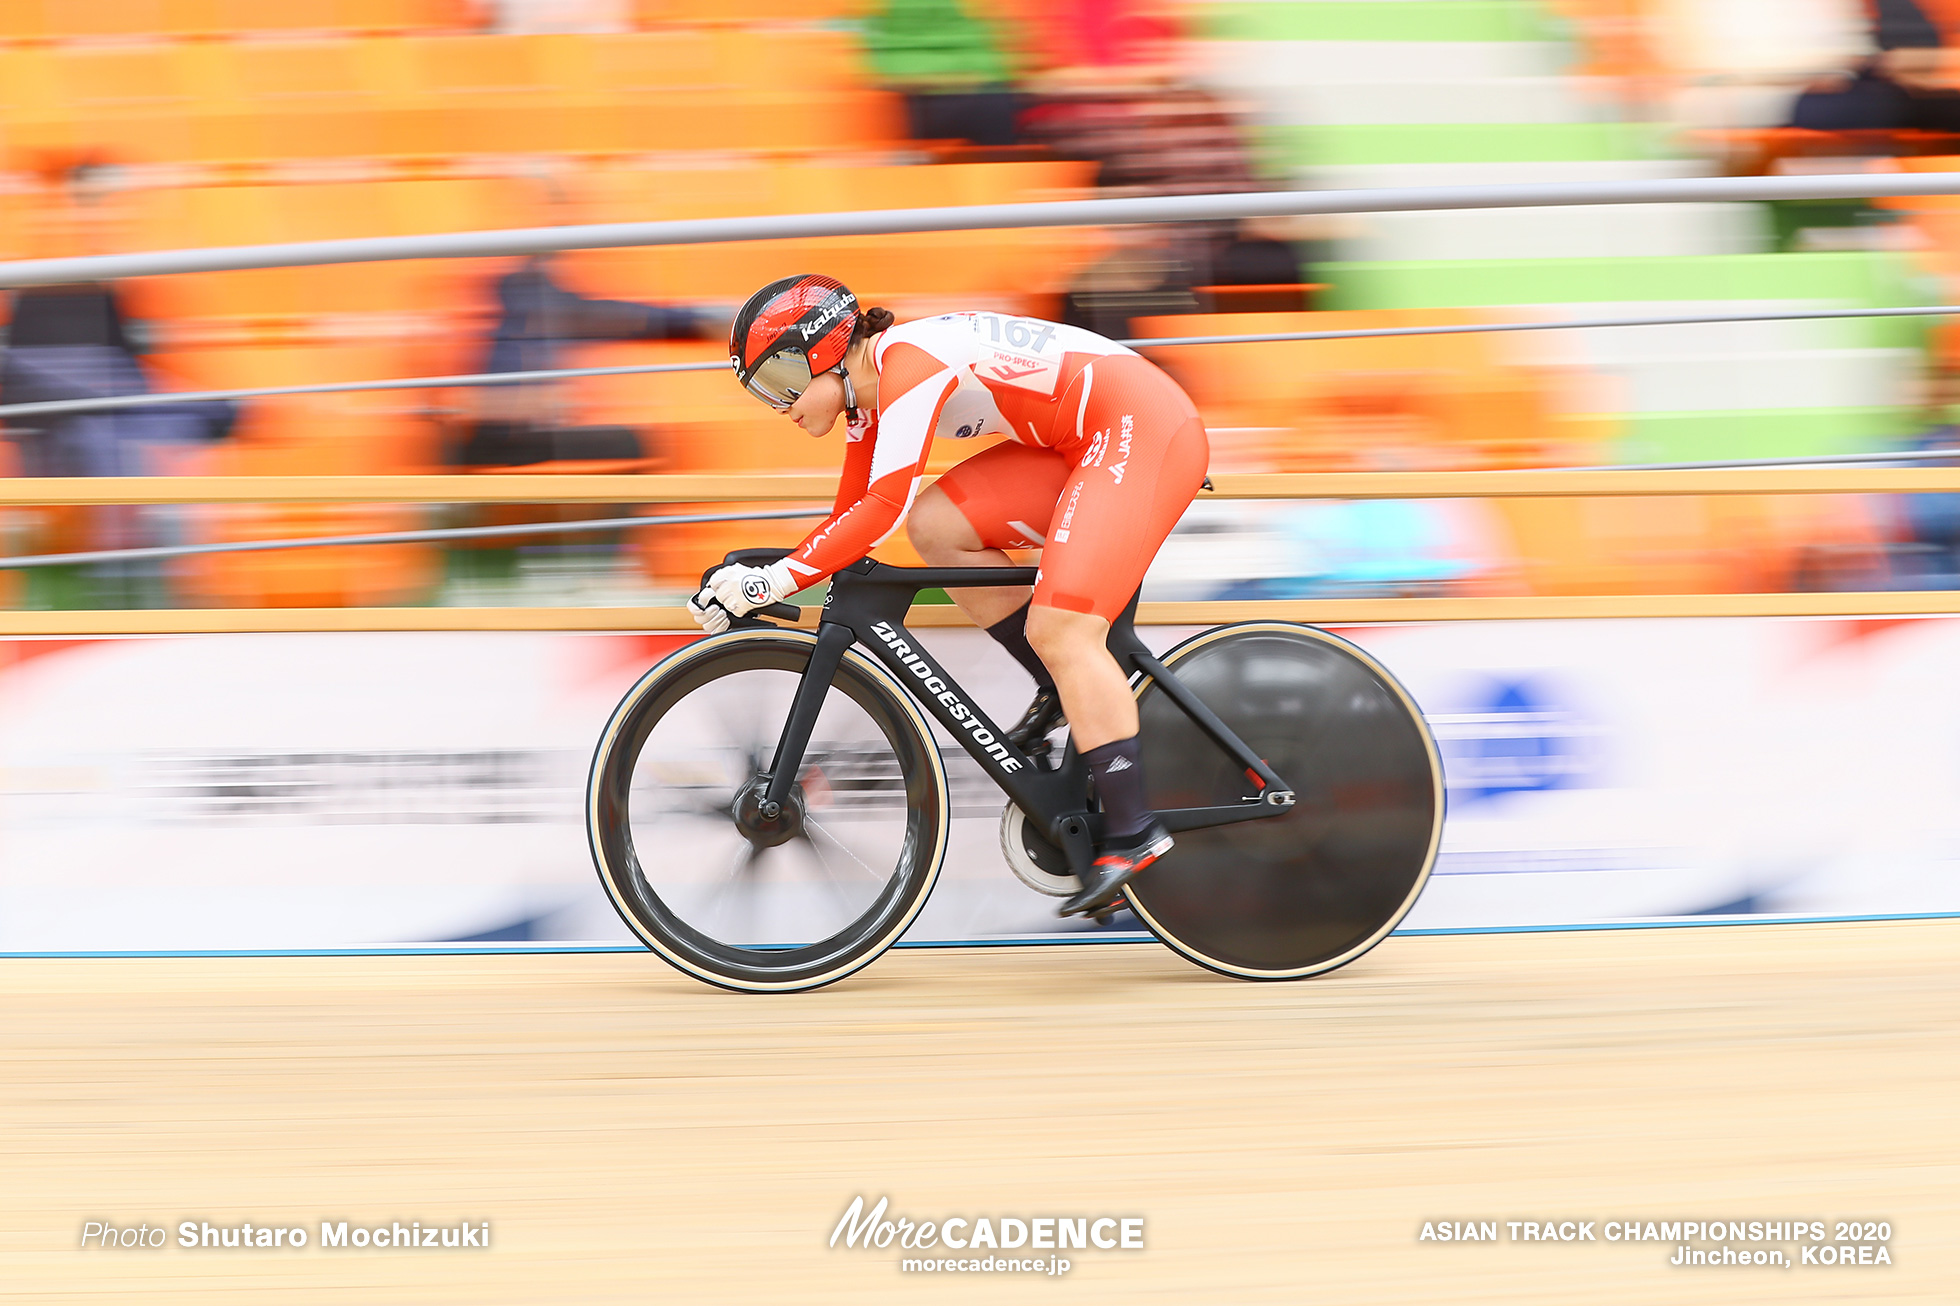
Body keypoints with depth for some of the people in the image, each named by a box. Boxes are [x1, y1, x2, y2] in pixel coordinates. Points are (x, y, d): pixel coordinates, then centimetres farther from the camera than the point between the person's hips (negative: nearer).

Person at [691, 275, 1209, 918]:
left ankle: (1133, 832, -18)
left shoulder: (906, 360, -19)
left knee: (1060, 630, -20)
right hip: (1080, 446, 10)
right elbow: (851, 516, 15)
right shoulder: (870, 392, 10)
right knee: (936, 525, -1)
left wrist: (774, 580, -29)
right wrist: (754, 583, 5)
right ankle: (1066, 692, 8)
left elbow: (883, 507, -28)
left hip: (1145, 425, -10)